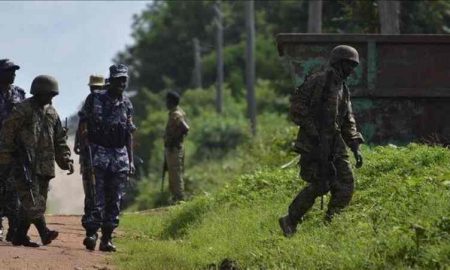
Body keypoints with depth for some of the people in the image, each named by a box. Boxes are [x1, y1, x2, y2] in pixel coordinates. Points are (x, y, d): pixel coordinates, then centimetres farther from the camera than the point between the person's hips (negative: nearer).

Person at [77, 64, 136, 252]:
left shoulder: (126, 105, 12)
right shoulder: (94, 100, -1)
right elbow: (83, 128, -3)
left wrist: (131, 160, 12)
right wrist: (86, 151, -14)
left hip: (120, 156, 4)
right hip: (98, 153, -4)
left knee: (114, 201, 3)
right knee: (95, 197, -10)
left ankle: (107, 238, 7)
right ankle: (91, 233, -9)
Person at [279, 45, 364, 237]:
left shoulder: (343, 90, 18)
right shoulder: (318, 81, -7)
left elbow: (348, 122, 22)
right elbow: (297, 106, -13)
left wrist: (355, 147, 11)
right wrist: (312, 130, -19)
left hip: (334, 144, 8)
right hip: (314, 143, -8)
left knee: (345, 186, -2)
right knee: (318, 186, -10)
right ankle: (290, 222, 4)